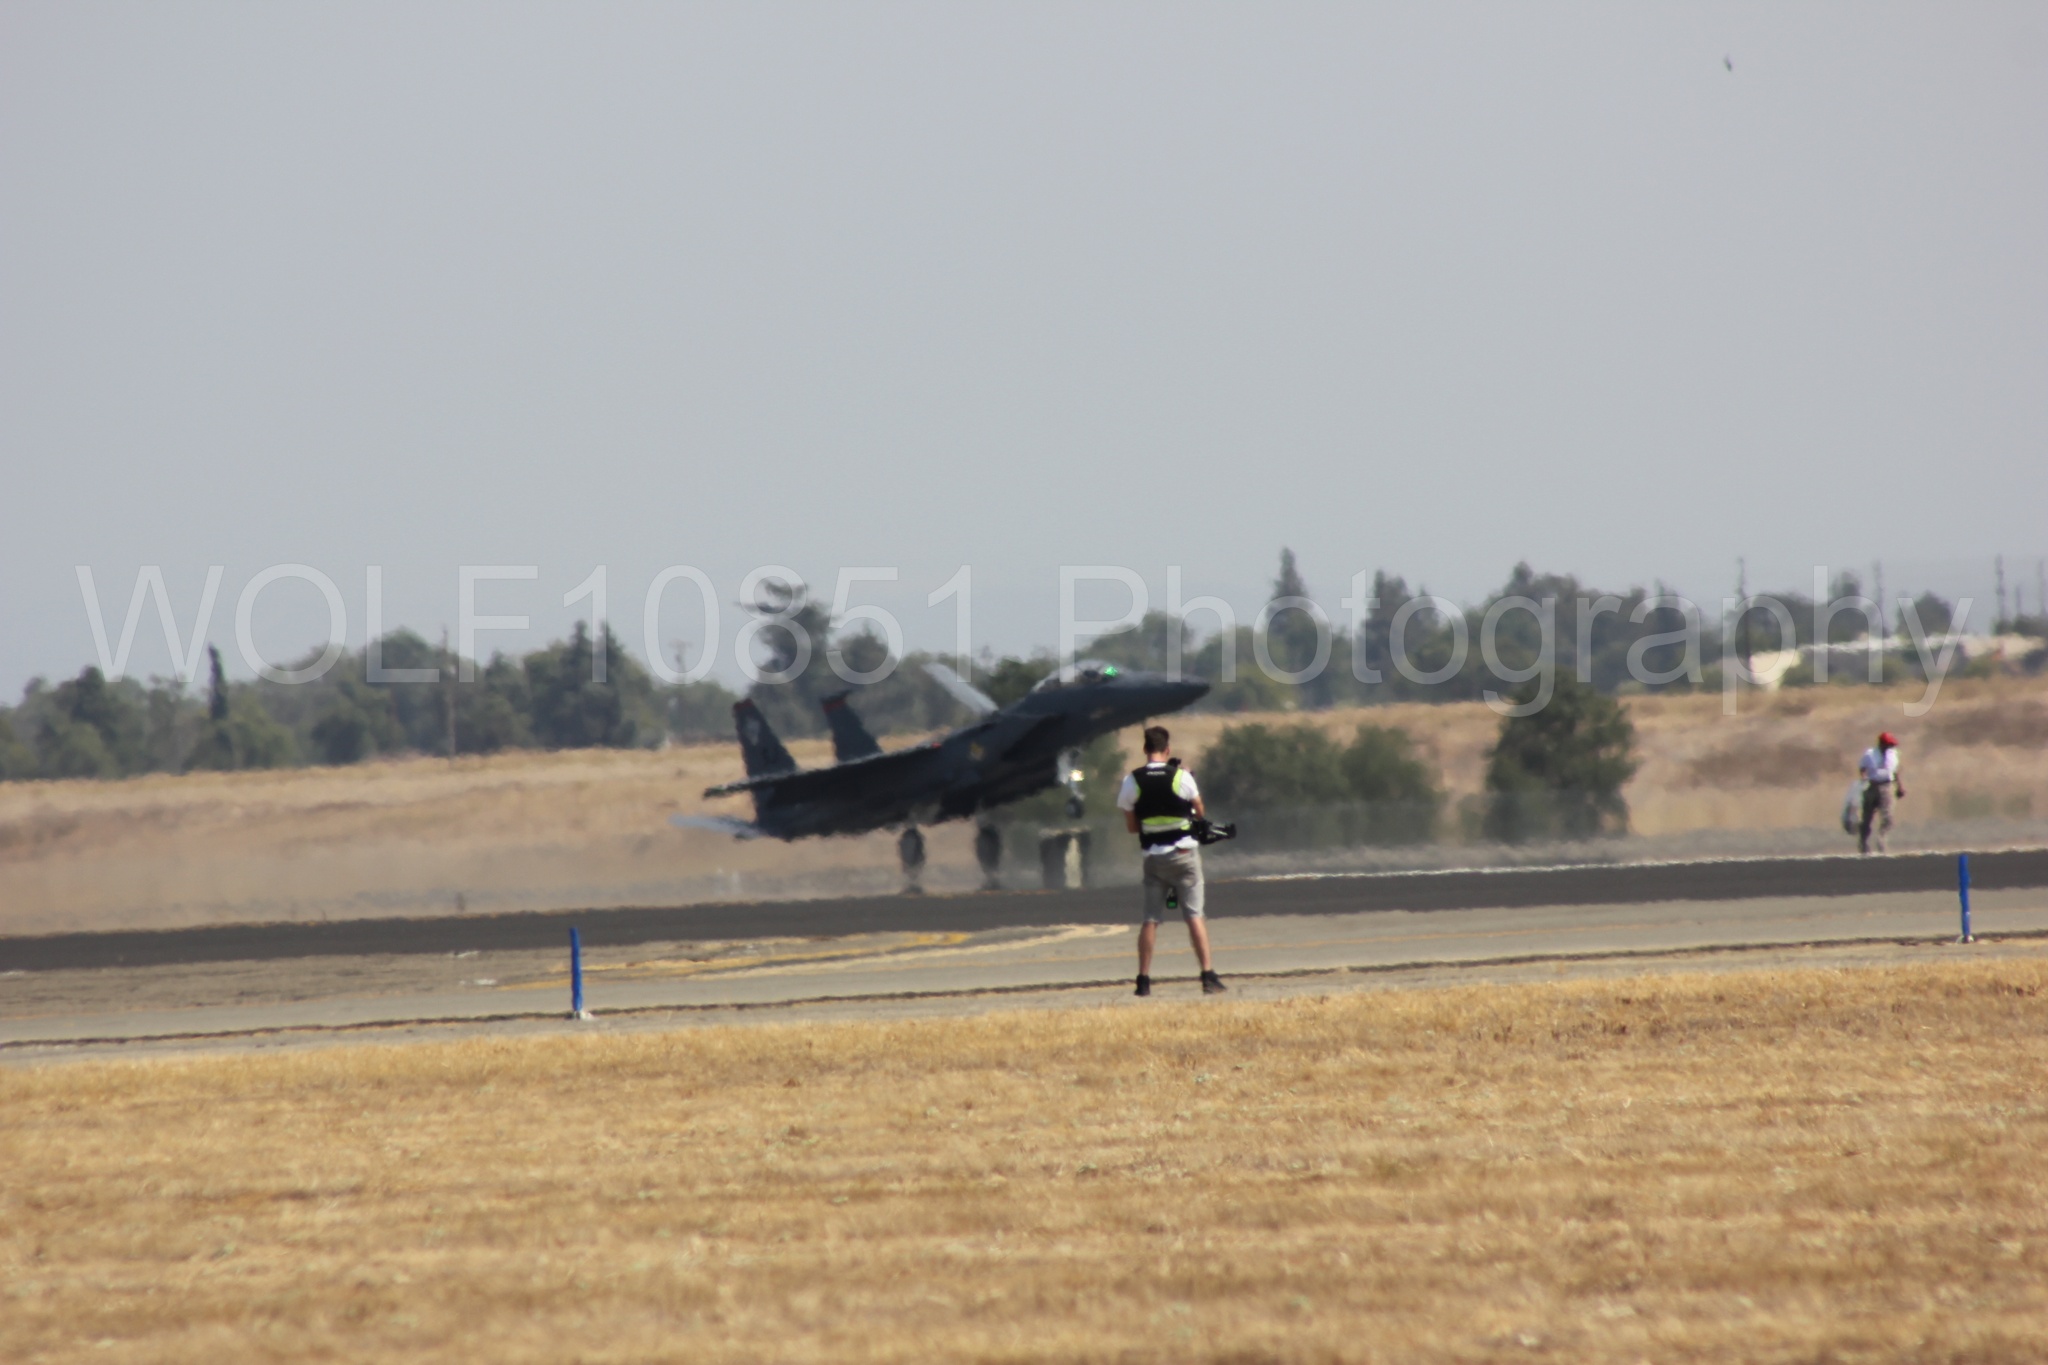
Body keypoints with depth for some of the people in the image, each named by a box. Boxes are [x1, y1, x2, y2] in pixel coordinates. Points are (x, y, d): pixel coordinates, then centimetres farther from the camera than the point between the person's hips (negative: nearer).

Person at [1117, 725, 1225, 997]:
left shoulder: (1132, 782, -3)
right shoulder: (1182, 777, -9)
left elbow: (1131, 826, 3)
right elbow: (1199, 813, 3)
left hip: (1153, 858, 2)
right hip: (1184, 853, -2)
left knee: (1151, 919, 6)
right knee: (1194, 916, -1)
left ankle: (1144, 979, 4)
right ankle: (1208, 976, -6)